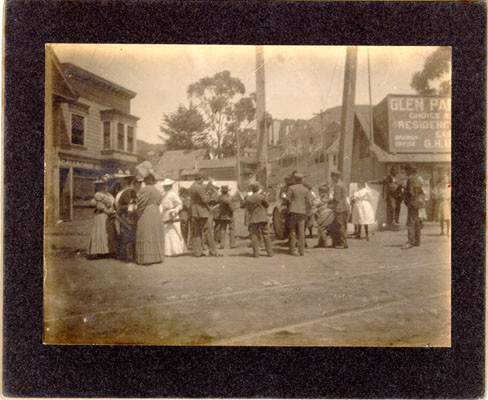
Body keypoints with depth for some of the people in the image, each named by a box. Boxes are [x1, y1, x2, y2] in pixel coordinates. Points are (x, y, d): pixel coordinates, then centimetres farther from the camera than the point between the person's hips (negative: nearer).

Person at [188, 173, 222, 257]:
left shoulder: (190, 188, 13)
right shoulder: (200, 188, -15)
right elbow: (205, 199, -18)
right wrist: (209, 197, 2)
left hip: (194, 212, 8)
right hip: (201, 212, -8)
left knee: (196, 232, 8)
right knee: (207, 231, -2)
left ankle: (197, 252, 10)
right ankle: (212, 251, 3)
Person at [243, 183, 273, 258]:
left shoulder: (248, 198, -4)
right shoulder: (262, 197, -8)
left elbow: (243, 206, 7)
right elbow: (267, 205, 2)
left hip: (253, 219, 0)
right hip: (263, 218, 0)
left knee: (254, 235, 7)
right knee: (266, 235, 8)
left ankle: (256, 253, 2)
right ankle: (270, 252, 9)